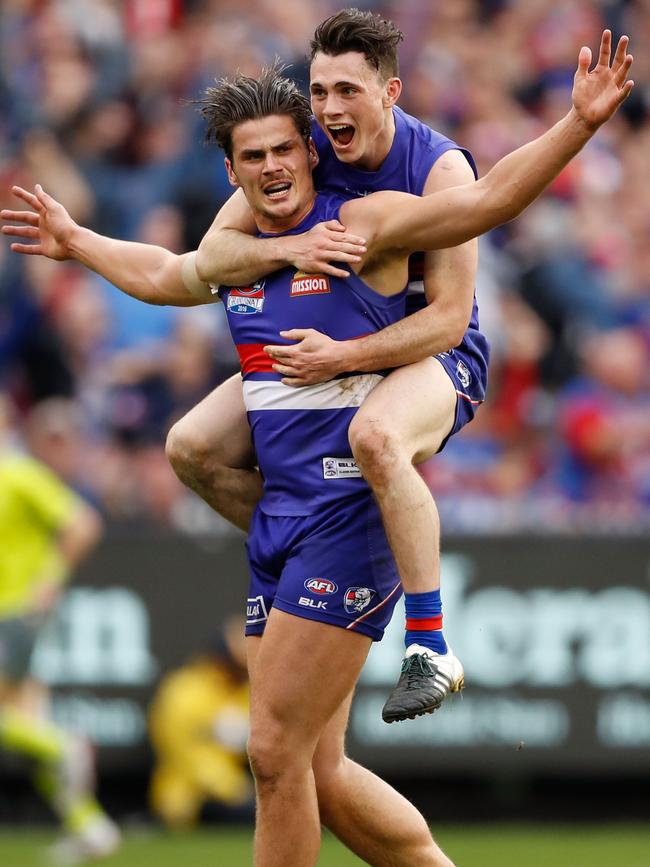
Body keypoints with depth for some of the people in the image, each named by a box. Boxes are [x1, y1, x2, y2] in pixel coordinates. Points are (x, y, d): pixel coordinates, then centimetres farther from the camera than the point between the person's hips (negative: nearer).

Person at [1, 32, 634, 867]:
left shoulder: (362, 227, -6)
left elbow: (491, 196, -16)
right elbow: (161, 275, 37)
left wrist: (580, 122, -28)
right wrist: (76, 243, 49)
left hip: (349, 512, -8)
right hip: (277, 518, 8)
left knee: (277, 753, -10)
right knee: (316, 773, 8)